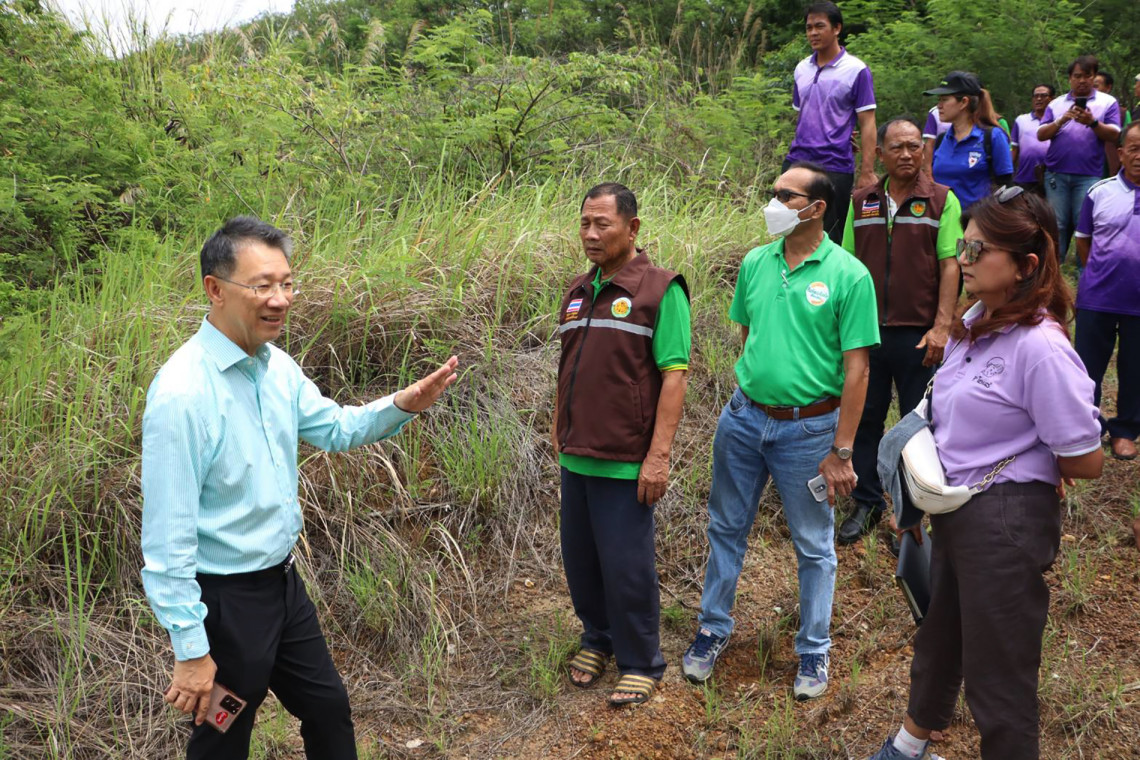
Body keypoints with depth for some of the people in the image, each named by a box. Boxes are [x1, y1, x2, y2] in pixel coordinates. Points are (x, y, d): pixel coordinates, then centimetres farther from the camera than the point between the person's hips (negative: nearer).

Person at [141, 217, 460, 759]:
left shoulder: (276, 365, -2)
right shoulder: (182, 392, -26)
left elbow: (334, 427, 14)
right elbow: (167, 535, -24)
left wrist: (403, 405, -5)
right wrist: (191, 649, -20)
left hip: (282, 583, 8)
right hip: (223, 600, -7)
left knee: (329, 710, 22)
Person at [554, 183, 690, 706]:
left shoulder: (659, 290, -9)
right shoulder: (578, 291, 12)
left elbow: (674, 375, -13)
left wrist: (659, 454, -18)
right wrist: (559, 430, 18)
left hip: (625, 462, -6)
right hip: (576, 457, 7)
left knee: (626, 566, 2)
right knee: (580, 558, 16)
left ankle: (641, 662, 21)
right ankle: (597, 638, 38)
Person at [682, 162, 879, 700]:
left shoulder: (849, 276, -12)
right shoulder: (755, 263, 2)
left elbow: (856, 369, -12)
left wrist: (841, 452, -13)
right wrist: (745, 398, 14)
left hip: (808, 427, -4)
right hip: (743, 418, 4)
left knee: (814, 545, 11)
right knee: (727, 528, 15)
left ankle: (814, 650, 28)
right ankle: (713, 627, 34)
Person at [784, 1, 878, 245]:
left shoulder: (856, 70, -4)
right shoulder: (802, 68, 12)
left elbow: (867, 124, -6)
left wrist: (867, 172, -12)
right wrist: (796, 153, 12)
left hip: (834, 167, -5)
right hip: (796, 163, 5)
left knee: (830, 239, 1)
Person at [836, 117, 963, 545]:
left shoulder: (942, 200, -1)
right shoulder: (862, 202, 8)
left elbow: (950, 266, -6)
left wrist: (941, 327, -13)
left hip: (918, 333, -3)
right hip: (867, 330, 3)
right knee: (866, 418, 10)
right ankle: (866, 503, 23)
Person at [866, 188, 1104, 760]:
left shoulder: (1040, 347, -24)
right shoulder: (973, 322, 3)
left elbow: (1086, 461, -19)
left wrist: (1021, 465, -4)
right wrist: (928, 473, 5)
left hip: (1007, 520, -9)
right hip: (956, 509, 9)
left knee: (998, 675, 6)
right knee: (939, 641, 28)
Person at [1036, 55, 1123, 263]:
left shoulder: (1108, 102, 6)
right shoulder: (1056, 104, 12)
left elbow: (1114, 135, -3)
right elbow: (1041, 135, 3)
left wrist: (1093, 122, -20)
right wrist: (1061, 121, -13)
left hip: (1089, 176, -2)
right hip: (1056, 174, 2)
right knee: (1057, 225, 4)